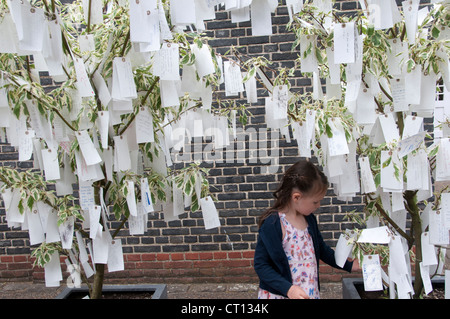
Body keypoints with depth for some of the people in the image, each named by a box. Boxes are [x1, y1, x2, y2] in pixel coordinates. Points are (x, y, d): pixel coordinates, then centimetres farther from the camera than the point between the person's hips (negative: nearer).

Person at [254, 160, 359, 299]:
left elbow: (322, 248, 18)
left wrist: (349, 266, 18)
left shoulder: (309, 219, 3)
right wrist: (288, 289, -24)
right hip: (280, 294, -6)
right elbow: (260, 264, -18)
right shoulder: (272, 223, -20)